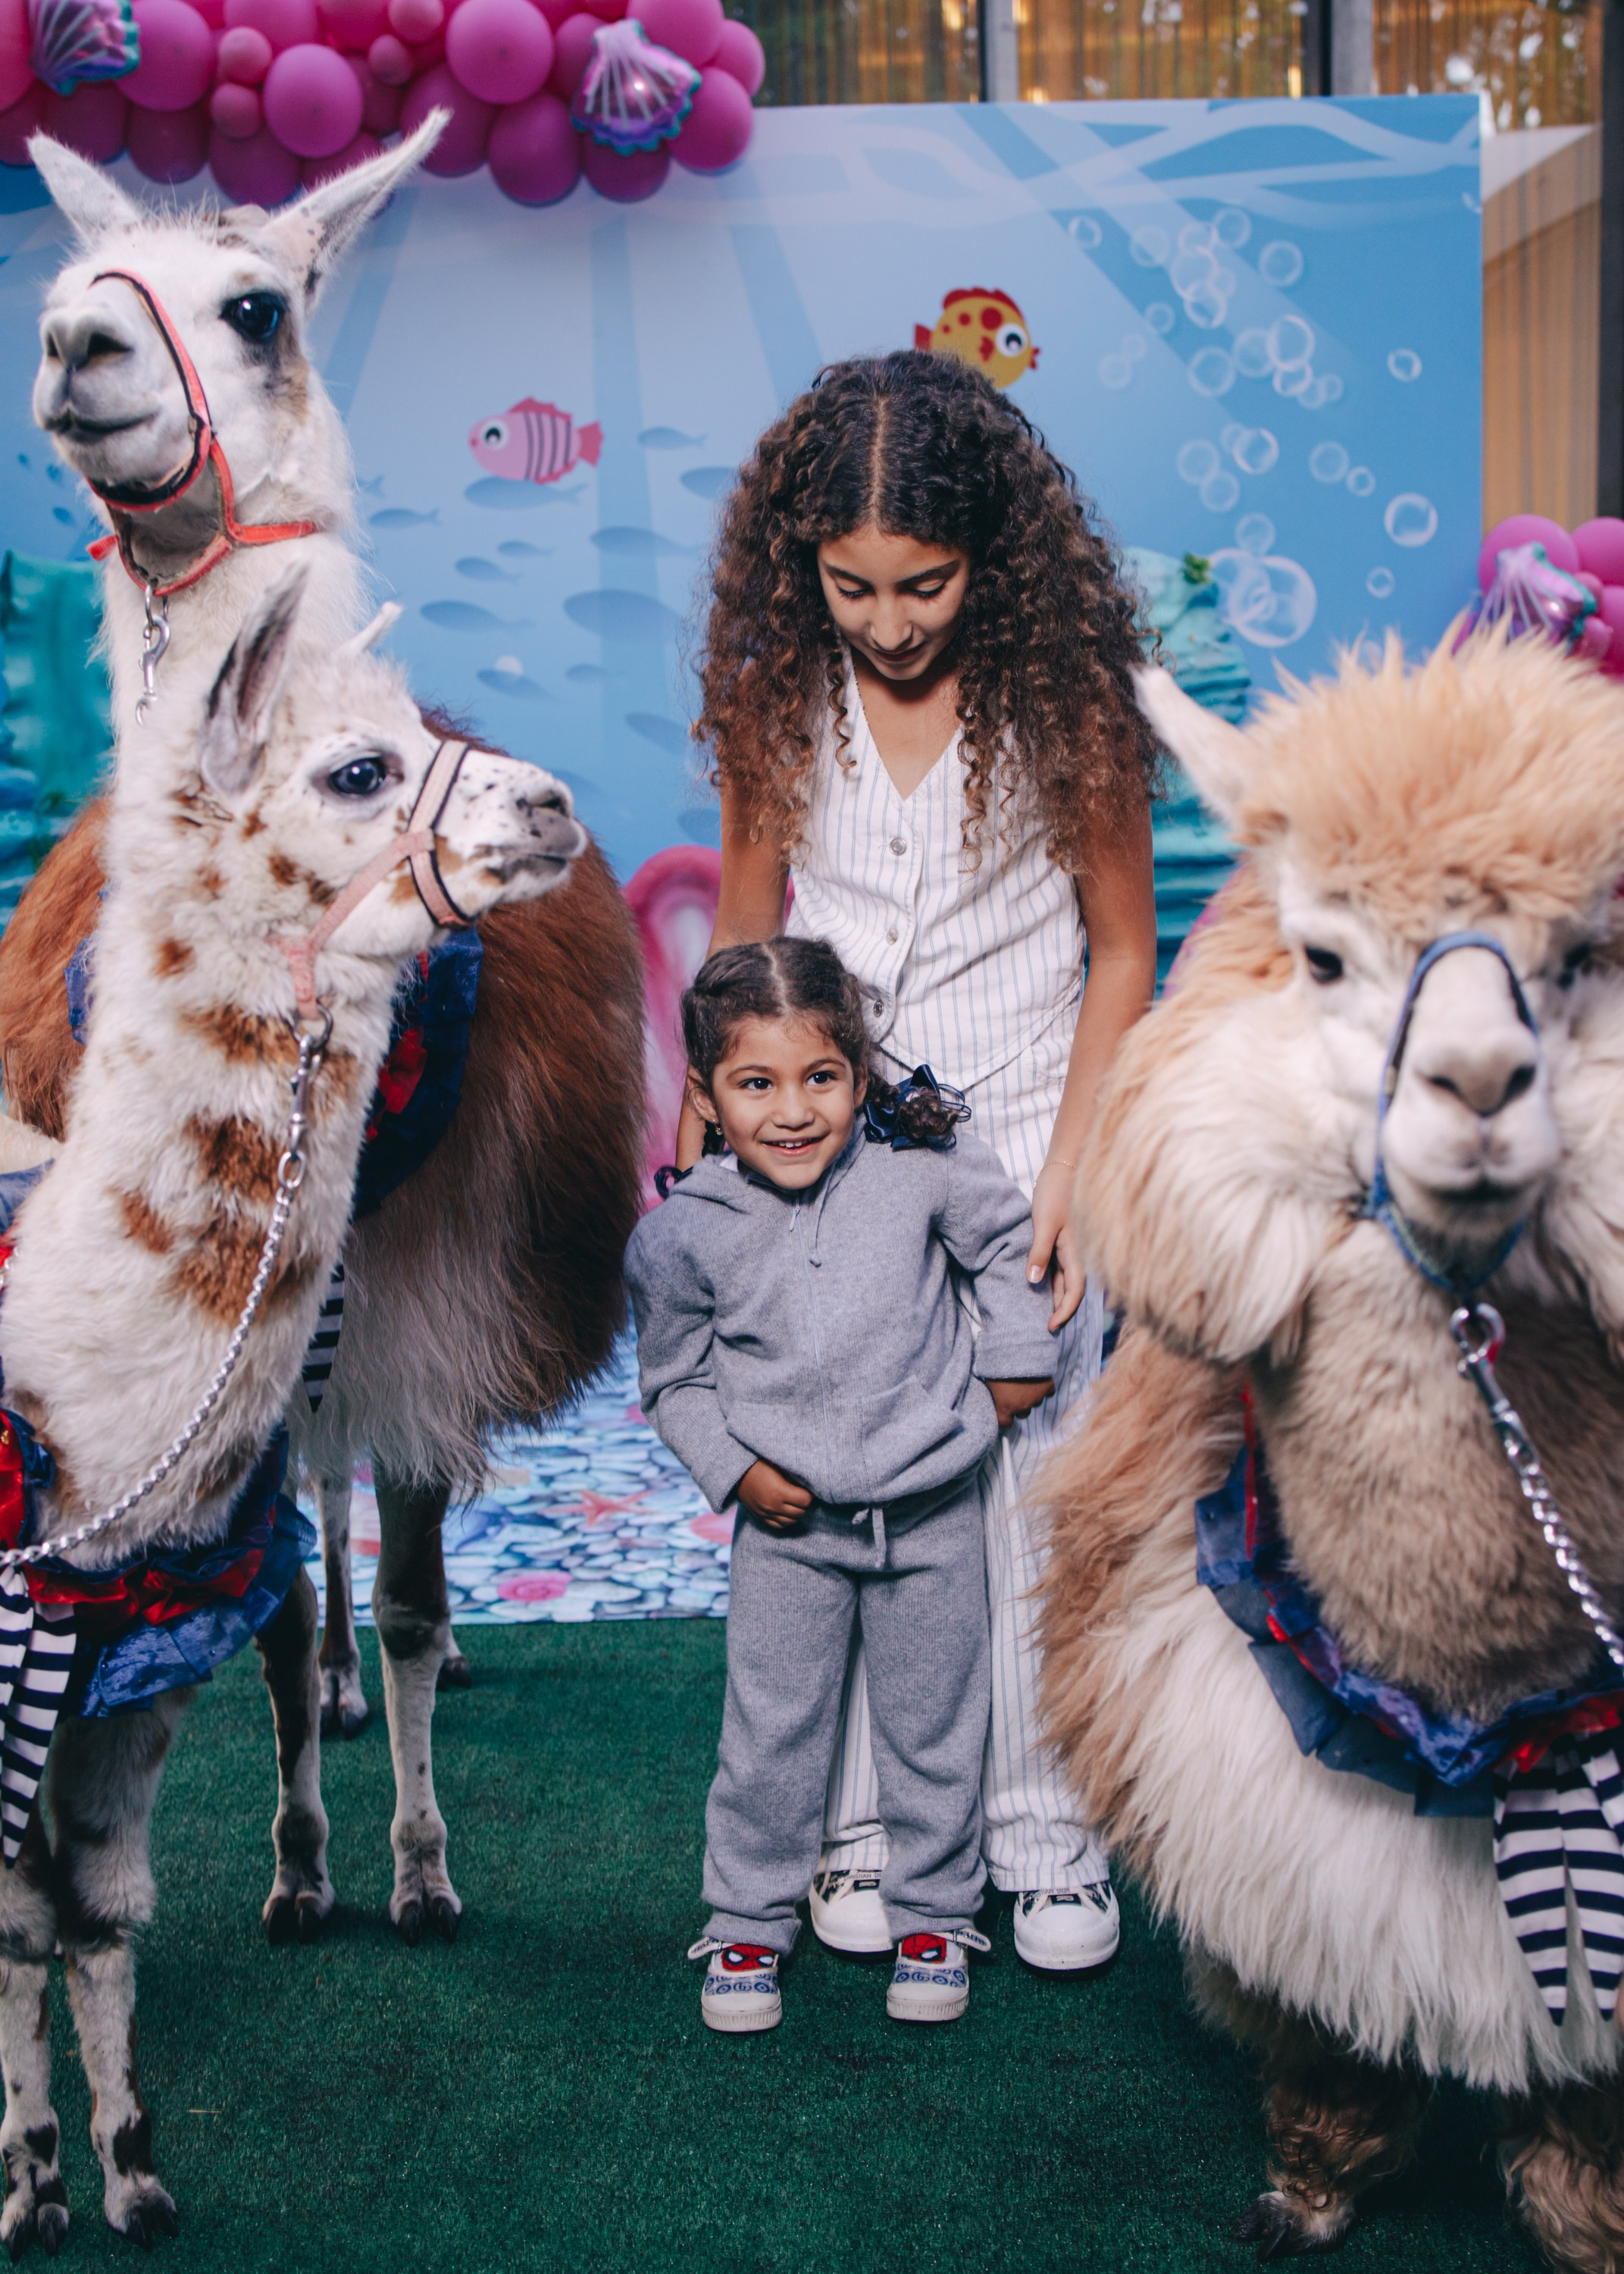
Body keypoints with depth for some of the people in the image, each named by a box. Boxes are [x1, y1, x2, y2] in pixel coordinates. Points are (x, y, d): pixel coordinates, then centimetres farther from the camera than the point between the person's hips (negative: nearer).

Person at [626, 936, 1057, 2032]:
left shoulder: (921, 1167, -12)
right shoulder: (682, 1233, -11)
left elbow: (1012, 1240, 7)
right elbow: (675, 1377, 3)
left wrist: (1017, 1357, 8)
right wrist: (733, 1470, -8)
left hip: (930, 1510, 1)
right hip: (788, 1521, 0)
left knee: (934, 1727, 12)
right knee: (770, 1733, 7)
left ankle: (934, 1915, 31)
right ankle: (748, 1921, 26)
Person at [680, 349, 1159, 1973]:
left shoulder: (1063, 685, -9)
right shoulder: (773, 689, -2)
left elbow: (1121, 952, -2)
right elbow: (743, 930, 9)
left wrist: (1064, 1179, -8)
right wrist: (704, 1141, 5)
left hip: (1020, 1124, -2)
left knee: (1019, 1484, 0)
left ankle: (1041, 1834, 16)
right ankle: (861, 1828, 17)